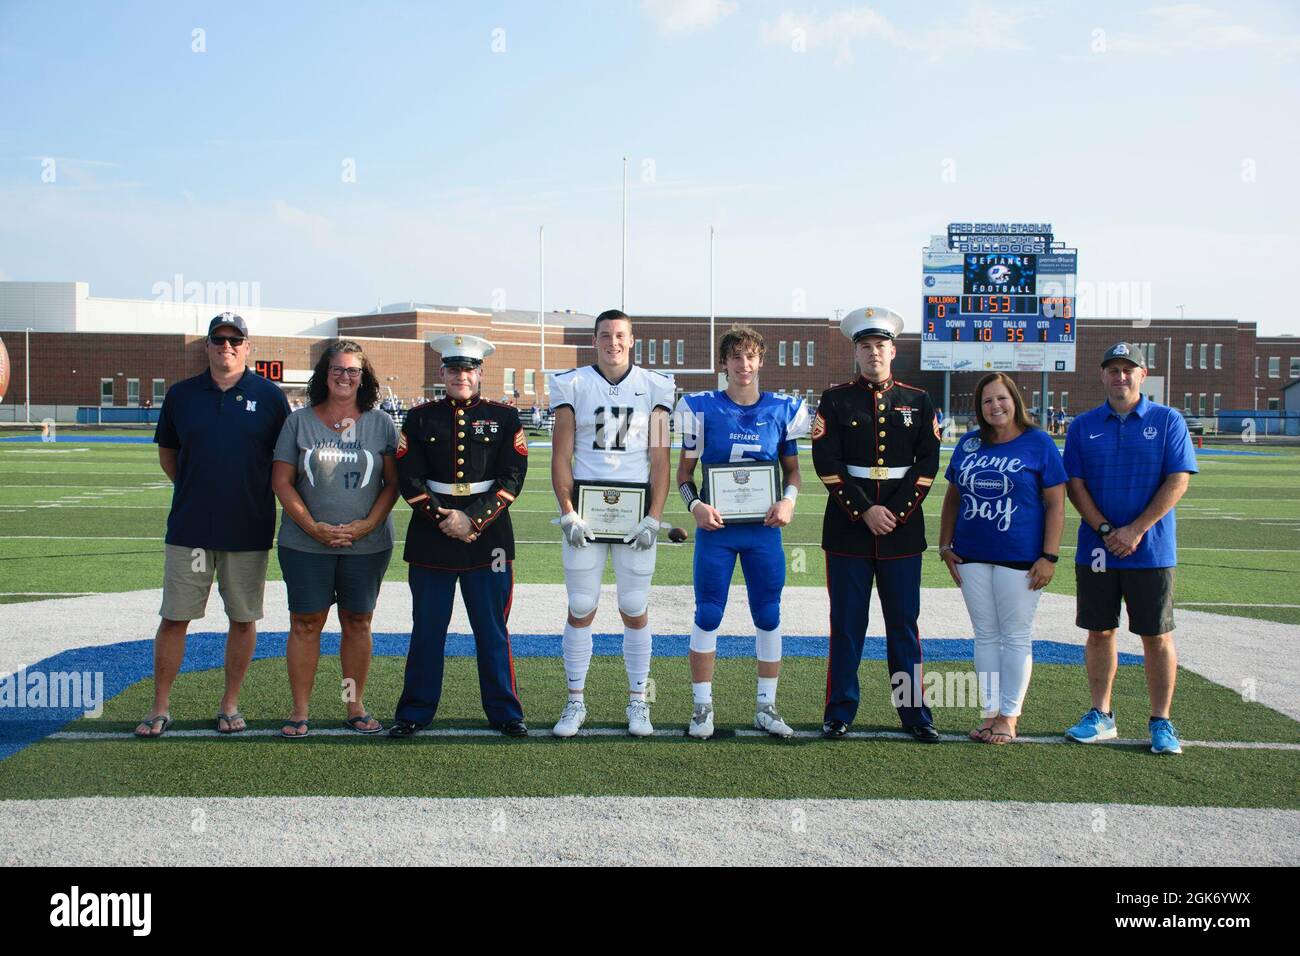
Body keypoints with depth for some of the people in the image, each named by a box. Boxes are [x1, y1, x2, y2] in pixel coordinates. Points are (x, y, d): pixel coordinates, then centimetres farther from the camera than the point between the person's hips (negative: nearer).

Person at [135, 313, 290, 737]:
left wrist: (262, 494, 3)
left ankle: (230, 704, 19)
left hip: (249, 529, -1)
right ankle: (160, 709, 12)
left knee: (243, 618, 7)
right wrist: (194, 489, 9)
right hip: (189, 527, 1)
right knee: (174, 618, 3)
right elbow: (167, 452, 18)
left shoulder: (269, 396, 1)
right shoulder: (181, 394, 6)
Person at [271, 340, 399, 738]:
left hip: (367, 544, 1)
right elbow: (281, 481, 1)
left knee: (358, 623, 7)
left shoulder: (381, 424, 5)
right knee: (306, 623, 1)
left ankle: (356, 709, 16)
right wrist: (313, 527, -10)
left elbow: (393, 482, 3)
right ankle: (299, 713, 8)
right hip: (306, 544, -1)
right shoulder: (299, 422, 3)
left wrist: (367, 525, -10)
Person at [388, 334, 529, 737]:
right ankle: (415, 712, 17)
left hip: (488, 538, -1)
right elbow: (408, 478, -1)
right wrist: (443, 518, -12)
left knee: (493, 629, 5)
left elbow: (512, 477, -3)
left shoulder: (504, 418, 4)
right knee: (427, 629, 6)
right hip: (430, 540, 1)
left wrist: (474, 521, -13)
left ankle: (505, 712, 15)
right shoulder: (420, 418, 6)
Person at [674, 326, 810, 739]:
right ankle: (703, 707, 13)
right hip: (716, 527, -2)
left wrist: (788, 499, -7)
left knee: (768, 616, 7)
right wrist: (694, 504, -13)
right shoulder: (702, 408, -1)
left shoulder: (783, 410, 4)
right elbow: (684, 471, 5)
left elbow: (792, 469, 12)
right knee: (708, 616, 2)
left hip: (764, 529, 2)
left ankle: (766, 706, 19)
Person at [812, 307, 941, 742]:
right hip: (848, 528, -1)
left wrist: (896, 512, -9)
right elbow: (827, 463, -5)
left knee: (904, 624, 7)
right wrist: (865, 510, -13)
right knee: (846, 624, 3)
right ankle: (840, 712, 12)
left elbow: (928, 463, 2)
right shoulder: (835, 399, 2)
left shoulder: (917, 401, 7)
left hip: (903, 529, 1)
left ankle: (914, 711, 15)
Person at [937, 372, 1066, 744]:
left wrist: (1049, 556, -12)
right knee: (985, 636, 10)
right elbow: (953, 497, 16)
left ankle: (1009, 717, 11)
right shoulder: (969, 444, 8)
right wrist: (945, 546, 9)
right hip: (972, 557, 5)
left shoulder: (1038, 443, -4)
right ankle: (990, 713, 18)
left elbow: (1055, 503, -6)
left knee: (1016, 637, 3)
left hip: (1020, 558, -4)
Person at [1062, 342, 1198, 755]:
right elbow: (1074, 485, 3)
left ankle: (1161, 722, 10)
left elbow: (1178, 481, -6)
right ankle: (1101, 716, 19)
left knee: (1157, 636, 1)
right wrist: (1105, 530, -10)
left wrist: (1135, 531, -13)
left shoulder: (1167, 421, 0)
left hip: (1151, 551, -2)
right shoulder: (1083, 426, 6)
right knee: (1099, 632, 8)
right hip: (1096, 549, 2)